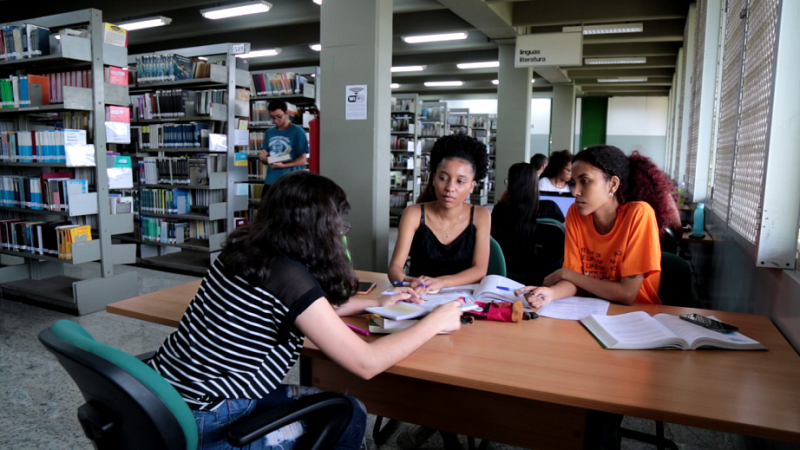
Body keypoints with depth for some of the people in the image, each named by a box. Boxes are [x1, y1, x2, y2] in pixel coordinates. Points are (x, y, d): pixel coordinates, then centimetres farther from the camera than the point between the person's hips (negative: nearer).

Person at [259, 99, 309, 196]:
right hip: (270, 182, 5)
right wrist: (263, 158, -4)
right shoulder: (269, 133, 13)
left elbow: (303, 160, -8)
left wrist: (282, 165, -20)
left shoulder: (298, 132, -3)